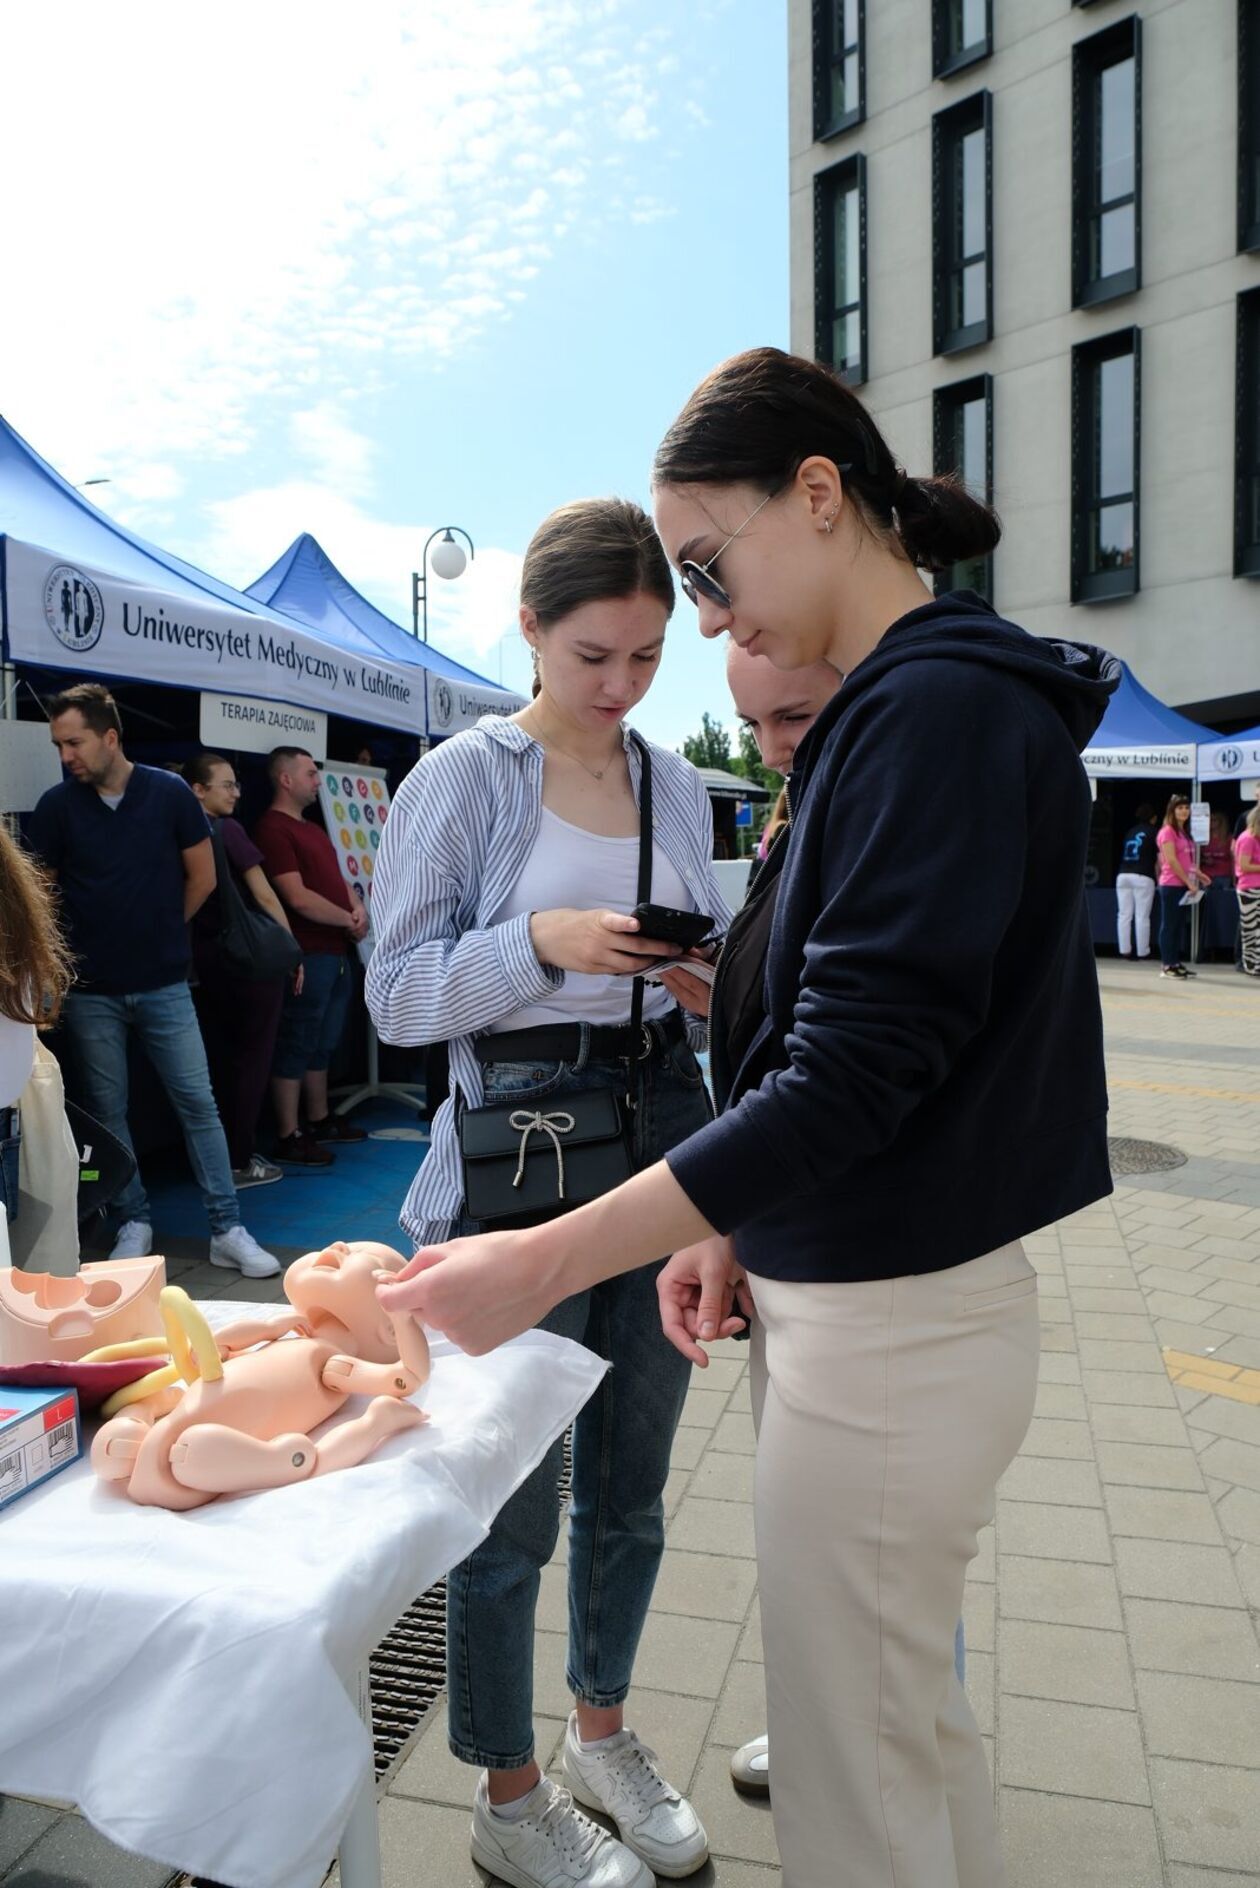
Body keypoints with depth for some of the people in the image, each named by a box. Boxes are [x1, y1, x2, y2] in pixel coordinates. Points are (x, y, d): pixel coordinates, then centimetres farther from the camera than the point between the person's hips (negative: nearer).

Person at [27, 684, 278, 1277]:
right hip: (90, 992, 1)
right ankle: (134, 1223, 24)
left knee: (198, 1104, 1)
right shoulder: (56, 806, -3)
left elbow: (203, 877, 5)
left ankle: (227, 1230, 10)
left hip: (164, 984, -1)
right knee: (107, 1112, 9)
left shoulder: (169, 793, -5)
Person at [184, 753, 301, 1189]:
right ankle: (240, 1162, 5)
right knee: (251, 1059, 2)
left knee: (218, 1060, 13)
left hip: (207, 961, 7)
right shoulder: (228, 830, -13)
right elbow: (264, 896, -14)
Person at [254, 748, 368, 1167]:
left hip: (336, 952, 10)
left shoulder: (312, 827, 18)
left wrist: (358, 909, 1)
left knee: (324, 1043, 17)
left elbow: (335, 877, 22)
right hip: (308, 955, -10)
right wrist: (348, 921, -9)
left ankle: (319, 1120, 29)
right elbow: (299, 898, -20)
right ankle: (288, 1138, 3)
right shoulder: (273, 829, -13)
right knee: (296, 1045, -3)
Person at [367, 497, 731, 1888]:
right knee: (513, 1500, 7)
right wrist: (544, 942, -25)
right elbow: (397, 994, -10)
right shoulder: (463, 779, -6)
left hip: (664, 1138, 6)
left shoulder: (678, 786, 9)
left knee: (632, 1482, 18)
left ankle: (603, 1733, 43)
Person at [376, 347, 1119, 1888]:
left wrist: (544, 1265, -22)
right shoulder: (899, 708, 11)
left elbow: (851, 1072, -24)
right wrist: (744, 1228, 9)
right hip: (852, 1286, 9)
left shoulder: (936, 710, -19)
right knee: (911, 1713, 25)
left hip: (892, 1326, -9)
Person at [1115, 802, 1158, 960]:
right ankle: (1142, 951, 0)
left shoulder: (1130, 832, 17)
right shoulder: (1153, 832, 3)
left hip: (1123, 875, 4)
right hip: (1143, 877, -4)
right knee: (1142, 917, -2)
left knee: (1124, 915, 4)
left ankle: (1124, 950, 3)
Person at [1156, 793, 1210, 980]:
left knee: (1179, 925, 10)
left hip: (1183, 885, 9)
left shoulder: (1184, 832, 18)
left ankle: (1176, 963, 14)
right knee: (1169, 925, -5)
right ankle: (1168, 966, -3)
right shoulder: (1167, 831, -9)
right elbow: (1172, 861, -16)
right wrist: (1189, 882, -16)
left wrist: (1199, 874, 4)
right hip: (1171, 885, -9)